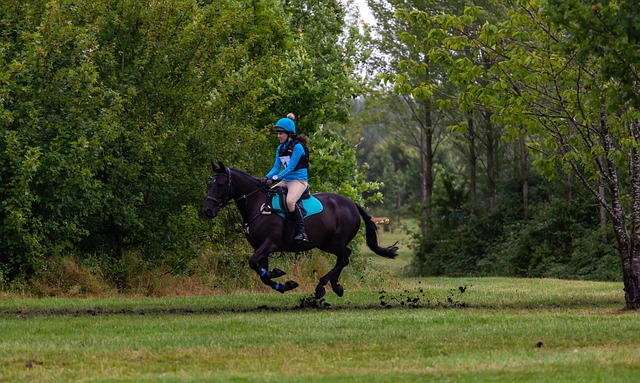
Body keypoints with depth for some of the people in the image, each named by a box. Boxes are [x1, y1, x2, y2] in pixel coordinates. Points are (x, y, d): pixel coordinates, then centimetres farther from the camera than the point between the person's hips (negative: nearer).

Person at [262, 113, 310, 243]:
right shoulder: (280, 148, 12)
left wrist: (275, 178, -26)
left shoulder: (297, 147, -13)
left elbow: (290, 168, -20)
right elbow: (276, 167, 10)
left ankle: (301, 231, -30)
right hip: (286, 181, 9)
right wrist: (266, 178, -9)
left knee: (290, 201, -34)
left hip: (299, 180, -9)